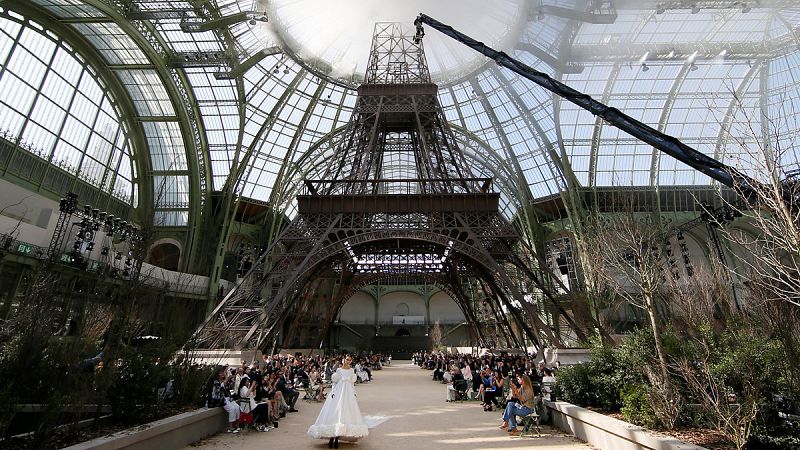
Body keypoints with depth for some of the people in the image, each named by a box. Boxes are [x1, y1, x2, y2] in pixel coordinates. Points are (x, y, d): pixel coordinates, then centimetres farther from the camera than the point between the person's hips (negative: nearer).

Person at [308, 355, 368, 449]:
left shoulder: (351, 370, 9)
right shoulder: (339, 370, 4)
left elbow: (352, 383, 13)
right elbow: (334, 382, 5)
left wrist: (354, 393, 7)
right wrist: (333, 392, -5)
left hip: (348, 394, 1)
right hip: (338, 393, -1)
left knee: (344, 413, -3)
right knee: (334, 413, -6)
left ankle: (337, 438, 4)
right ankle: (331, 437, -1)